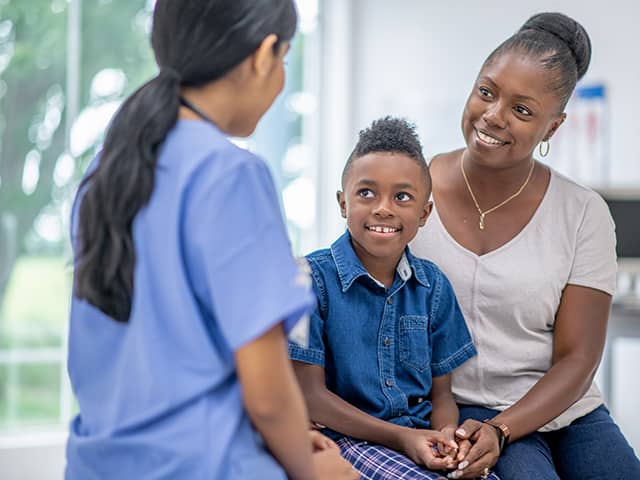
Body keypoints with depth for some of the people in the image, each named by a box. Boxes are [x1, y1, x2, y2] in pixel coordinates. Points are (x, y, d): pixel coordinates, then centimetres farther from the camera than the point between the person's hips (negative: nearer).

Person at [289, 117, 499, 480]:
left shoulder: (433, 285, 9)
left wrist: (446, 435, -12)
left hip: (423, 438, 5)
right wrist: (400, 437, -17)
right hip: (347, 436, -5)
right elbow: (311, 394, -9)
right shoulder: (314, 279, -7)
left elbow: (441, 393, 12)